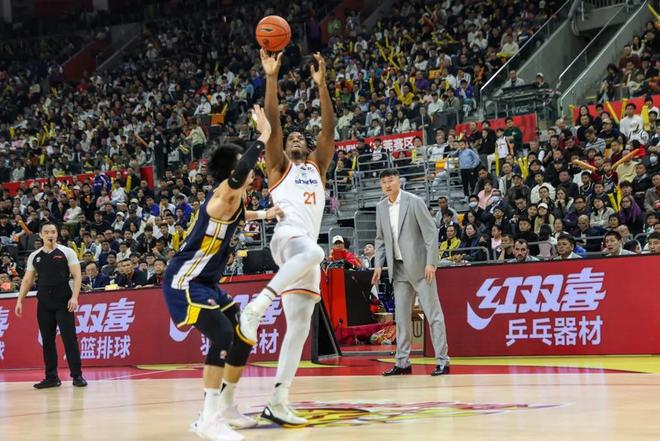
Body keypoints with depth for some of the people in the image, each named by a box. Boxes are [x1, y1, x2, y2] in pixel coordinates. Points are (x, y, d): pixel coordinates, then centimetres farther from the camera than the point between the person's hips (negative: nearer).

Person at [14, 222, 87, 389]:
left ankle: (77, 375, -2)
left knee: (69, 338, -6)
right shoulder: (34, 256, 10)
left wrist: (74, 296, -16)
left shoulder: (67, 252, -1)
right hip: (44, 304, 4)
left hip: (63, 303, -4)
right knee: (47, 340, 5)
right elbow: (27, 280, 14)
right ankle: (51, 377, 11)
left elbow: (77, 275, -5)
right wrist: (19, 301, 6)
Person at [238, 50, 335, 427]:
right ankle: (258, 305, -35)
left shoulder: (318, 168, 26)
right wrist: (272, 78, -4)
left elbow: (329, 129, 14)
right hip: (287, 237, -5)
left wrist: (321, 85, 5)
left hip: (308, 249, 5)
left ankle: (278, 402, -1)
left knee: (300, 327, -2)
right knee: (313, 251, -41)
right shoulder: (279, 167, 16)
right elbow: (273, 124, 3)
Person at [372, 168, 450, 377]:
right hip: (399, 268, 6)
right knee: (401, 316, 7)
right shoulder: (381, 207, 8)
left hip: (419, 266, -6)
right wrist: (379, 264, 6)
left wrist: (431, 263, -15)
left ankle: (442, 361, -2)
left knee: (433, 313, -4)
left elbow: (431, 232, -10)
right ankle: (402, 362, 13)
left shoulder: (415, 202, -9)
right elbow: (381, 239, 17)